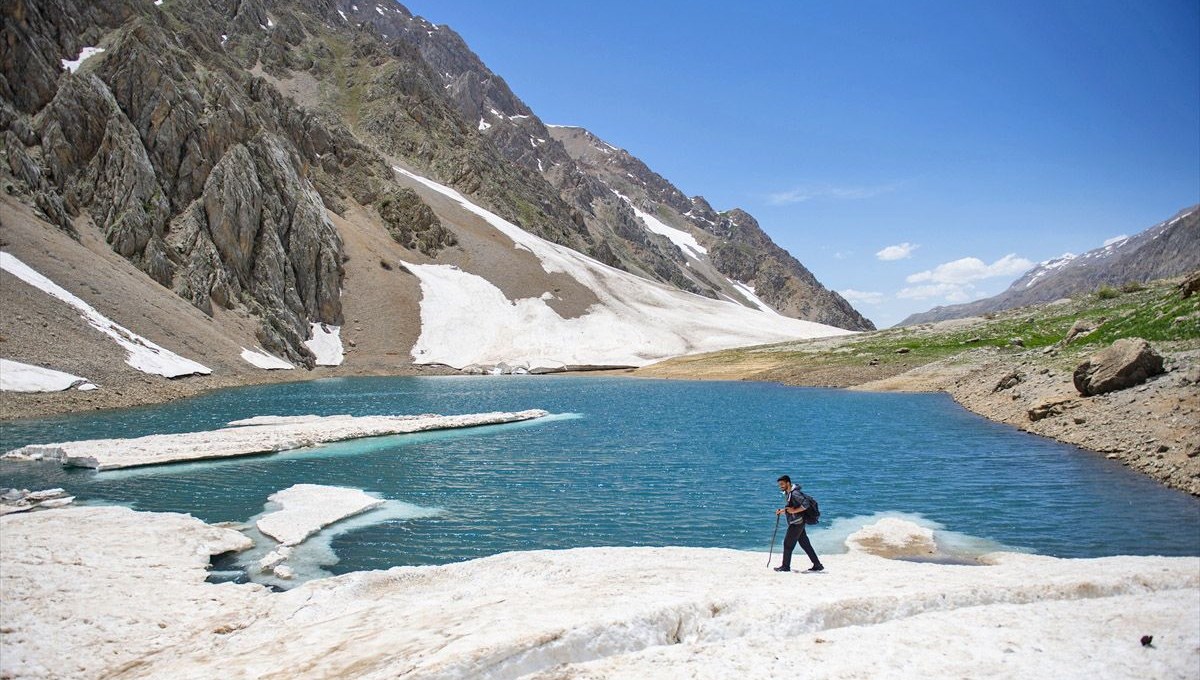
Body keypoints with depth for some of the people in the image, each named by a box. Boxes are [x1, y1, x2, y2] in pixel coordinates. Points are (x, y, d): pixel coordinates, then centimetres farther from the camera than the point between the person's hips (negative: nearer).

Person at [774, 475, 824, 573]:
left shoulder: (794, 493, -18)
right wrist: (781, 511, 8)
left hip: (797, 523, -10)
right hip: (795, 523, 10)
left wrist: (794, 511, -24)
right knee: (805, 544, 11)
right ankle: (818, 565, 15)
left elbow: (806, 504, -25)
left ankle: (785, 566, 7)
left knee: (788, 544, -2)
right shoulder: (787, 494, 13)